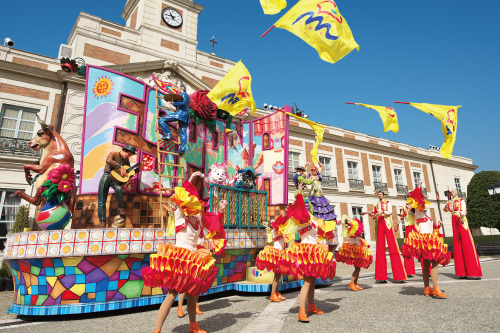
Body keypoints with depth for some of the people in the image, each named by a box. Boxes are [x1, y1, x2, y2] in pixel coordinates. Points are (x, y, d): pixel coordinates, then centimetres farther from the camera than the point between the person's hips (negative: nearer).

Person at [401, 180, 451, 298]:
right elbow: (417, 199, -14)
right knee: (435, 262, -18)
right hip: (424, 239, -8)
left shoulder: (427, 217, 25)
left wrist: (438, 225, 7)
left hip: (429, 241, 8)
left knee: (426, 264, 8)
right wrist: (419, 186, -14)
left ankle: (427, 289, 12)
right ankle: (435, 289, -20)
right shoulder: (418, 213, 1)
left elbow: (432, 228, 26)